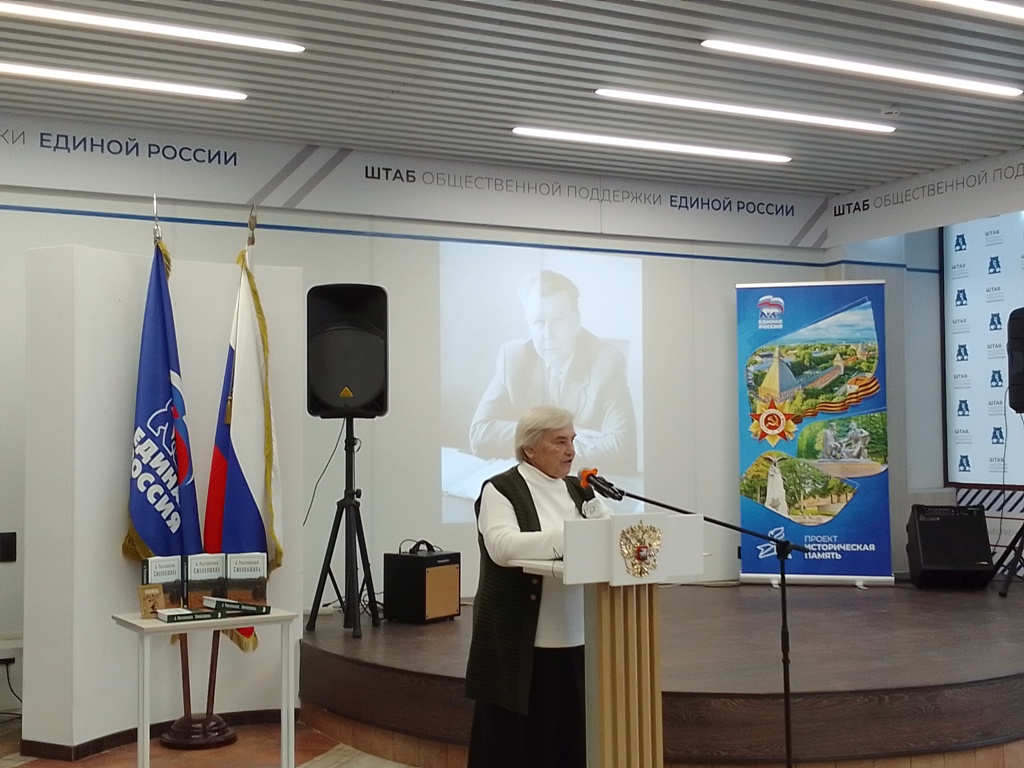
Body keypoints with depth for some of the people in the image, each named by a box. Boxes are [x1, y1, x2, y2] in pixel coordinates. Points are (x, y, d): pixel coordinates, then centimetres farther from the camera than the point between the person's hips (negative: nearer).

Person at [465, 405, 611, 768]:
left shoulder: (578, 490, 14)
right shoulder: (500, 490, -5)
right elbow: (503, 547, -21)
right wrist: (568, 539, -27)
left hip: (575, 642, 6)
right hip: (521, 647, -5)